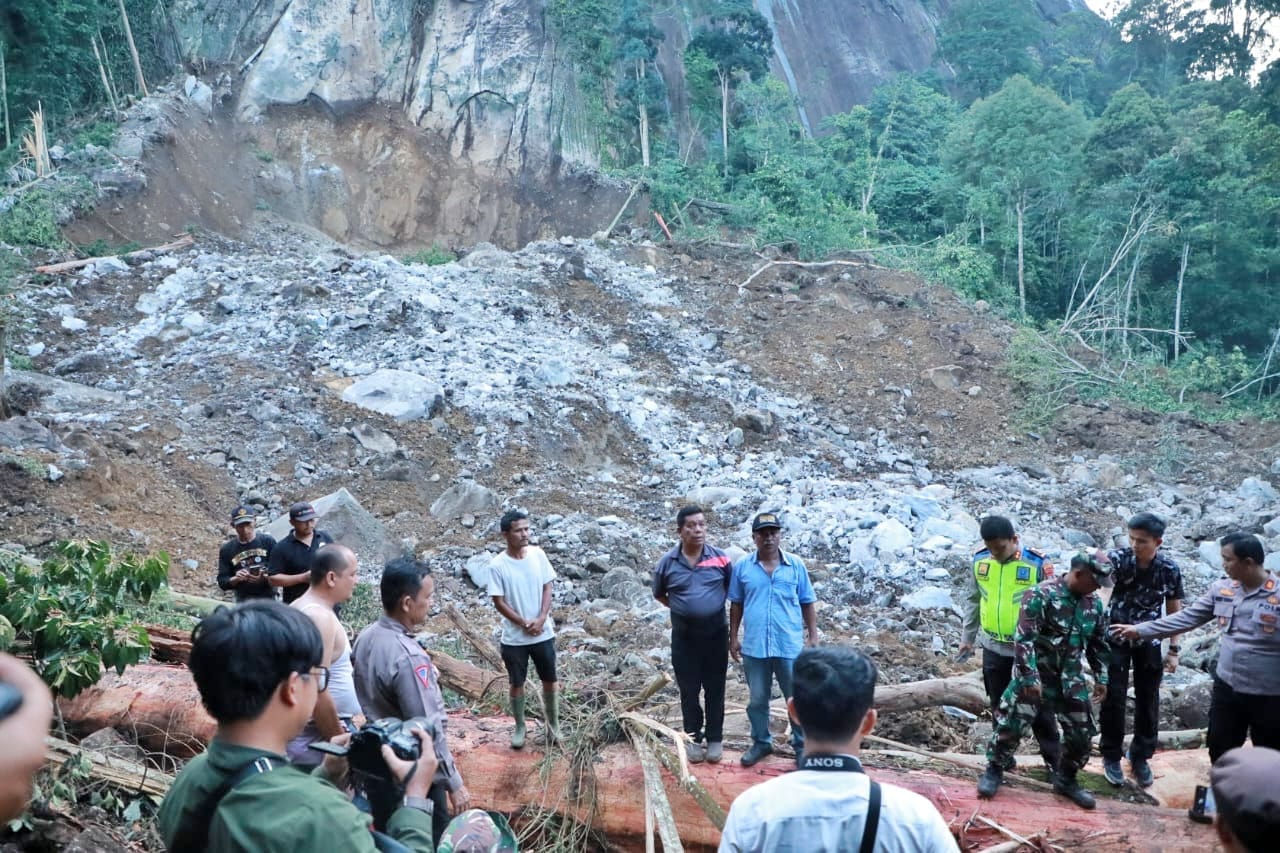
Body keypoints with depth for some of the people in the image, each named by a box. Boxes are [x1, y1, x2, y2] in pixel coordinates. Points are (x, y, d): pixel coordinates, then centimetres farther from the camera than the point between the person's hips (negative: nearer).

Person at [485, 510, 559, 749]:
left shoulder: (538, 555, -5)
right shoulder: (497, 565, -14)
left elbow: (547, 588, 0)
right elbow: (499, 602, -11)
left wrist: (541, 619, -12)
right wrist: (525, 624, -14)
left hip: (543, 633, 2)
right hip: (514, 637, -2)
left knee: (550, 680, 12)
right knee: (517, 683, 12)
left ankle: (553, 724, 31)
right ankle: (519, 727, 31)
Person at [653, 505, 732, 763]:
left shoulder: (720, 558, -6)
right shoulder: (667, 563, -5)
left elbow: (733, 588, 9)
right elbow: (659, 595, 11)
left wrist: (715, 606, 4)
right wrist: (682, 608, 3)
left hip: (715, 631, 0)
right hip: (684, 635, 0)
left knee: (715, 687, 8)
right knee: (688, 689, 9)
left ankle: (715, 738, 22)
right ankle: (694, 739, 23)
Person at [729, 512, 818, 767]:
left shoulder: (796, 565, -3)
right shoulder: (742, 567, -1)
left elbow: (807, 604, 4)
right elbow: (736, 605, 7)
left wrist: (813, 636, 2)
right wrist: (733, 638, 7)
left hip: (790, 645, -1)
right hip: (754, 646, 1)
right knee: (757, 700, 14)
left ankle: (802, 745, 26)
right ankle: (761, 742, 33)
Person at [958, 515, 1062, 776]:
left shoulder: (1038, 564, -17)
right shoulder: (980, 561, -5)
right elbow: (973, 600, 9)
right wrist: (967, 636, 13)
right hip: (993, 648, 4)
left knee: (1039, 708, 9)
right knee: (999, 706, 17)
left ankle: (1054, 761, 25)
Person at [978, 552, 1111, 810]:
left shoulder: (1094, 603, 3)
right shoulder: (1042, 595, -17)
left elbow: (1098, 643, 17)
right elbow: (1024, 639, -20)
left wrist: (1101, 677, 14)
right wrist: (1030, 678, -22)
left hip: (1071, 680, 6)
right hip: (1034, 675, -6)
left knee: (1082, 732, 8)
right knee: (1010, 724, -3)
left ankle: (1066, 779, 28)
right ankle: (994, 771, 18)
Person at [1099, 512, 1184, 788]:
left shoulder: (1170, 570, -11)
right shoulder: (1119, 558, -18)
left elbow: (1174, 612, 0)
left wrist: (1174, 650, 0)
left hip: (1149, 642, 2)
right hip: (1116, 638, -2)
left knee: (1148, 701, 9)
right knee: (1113, 698, 0)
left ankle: (1140, 756, 27)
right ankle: (1111, 756, 17)